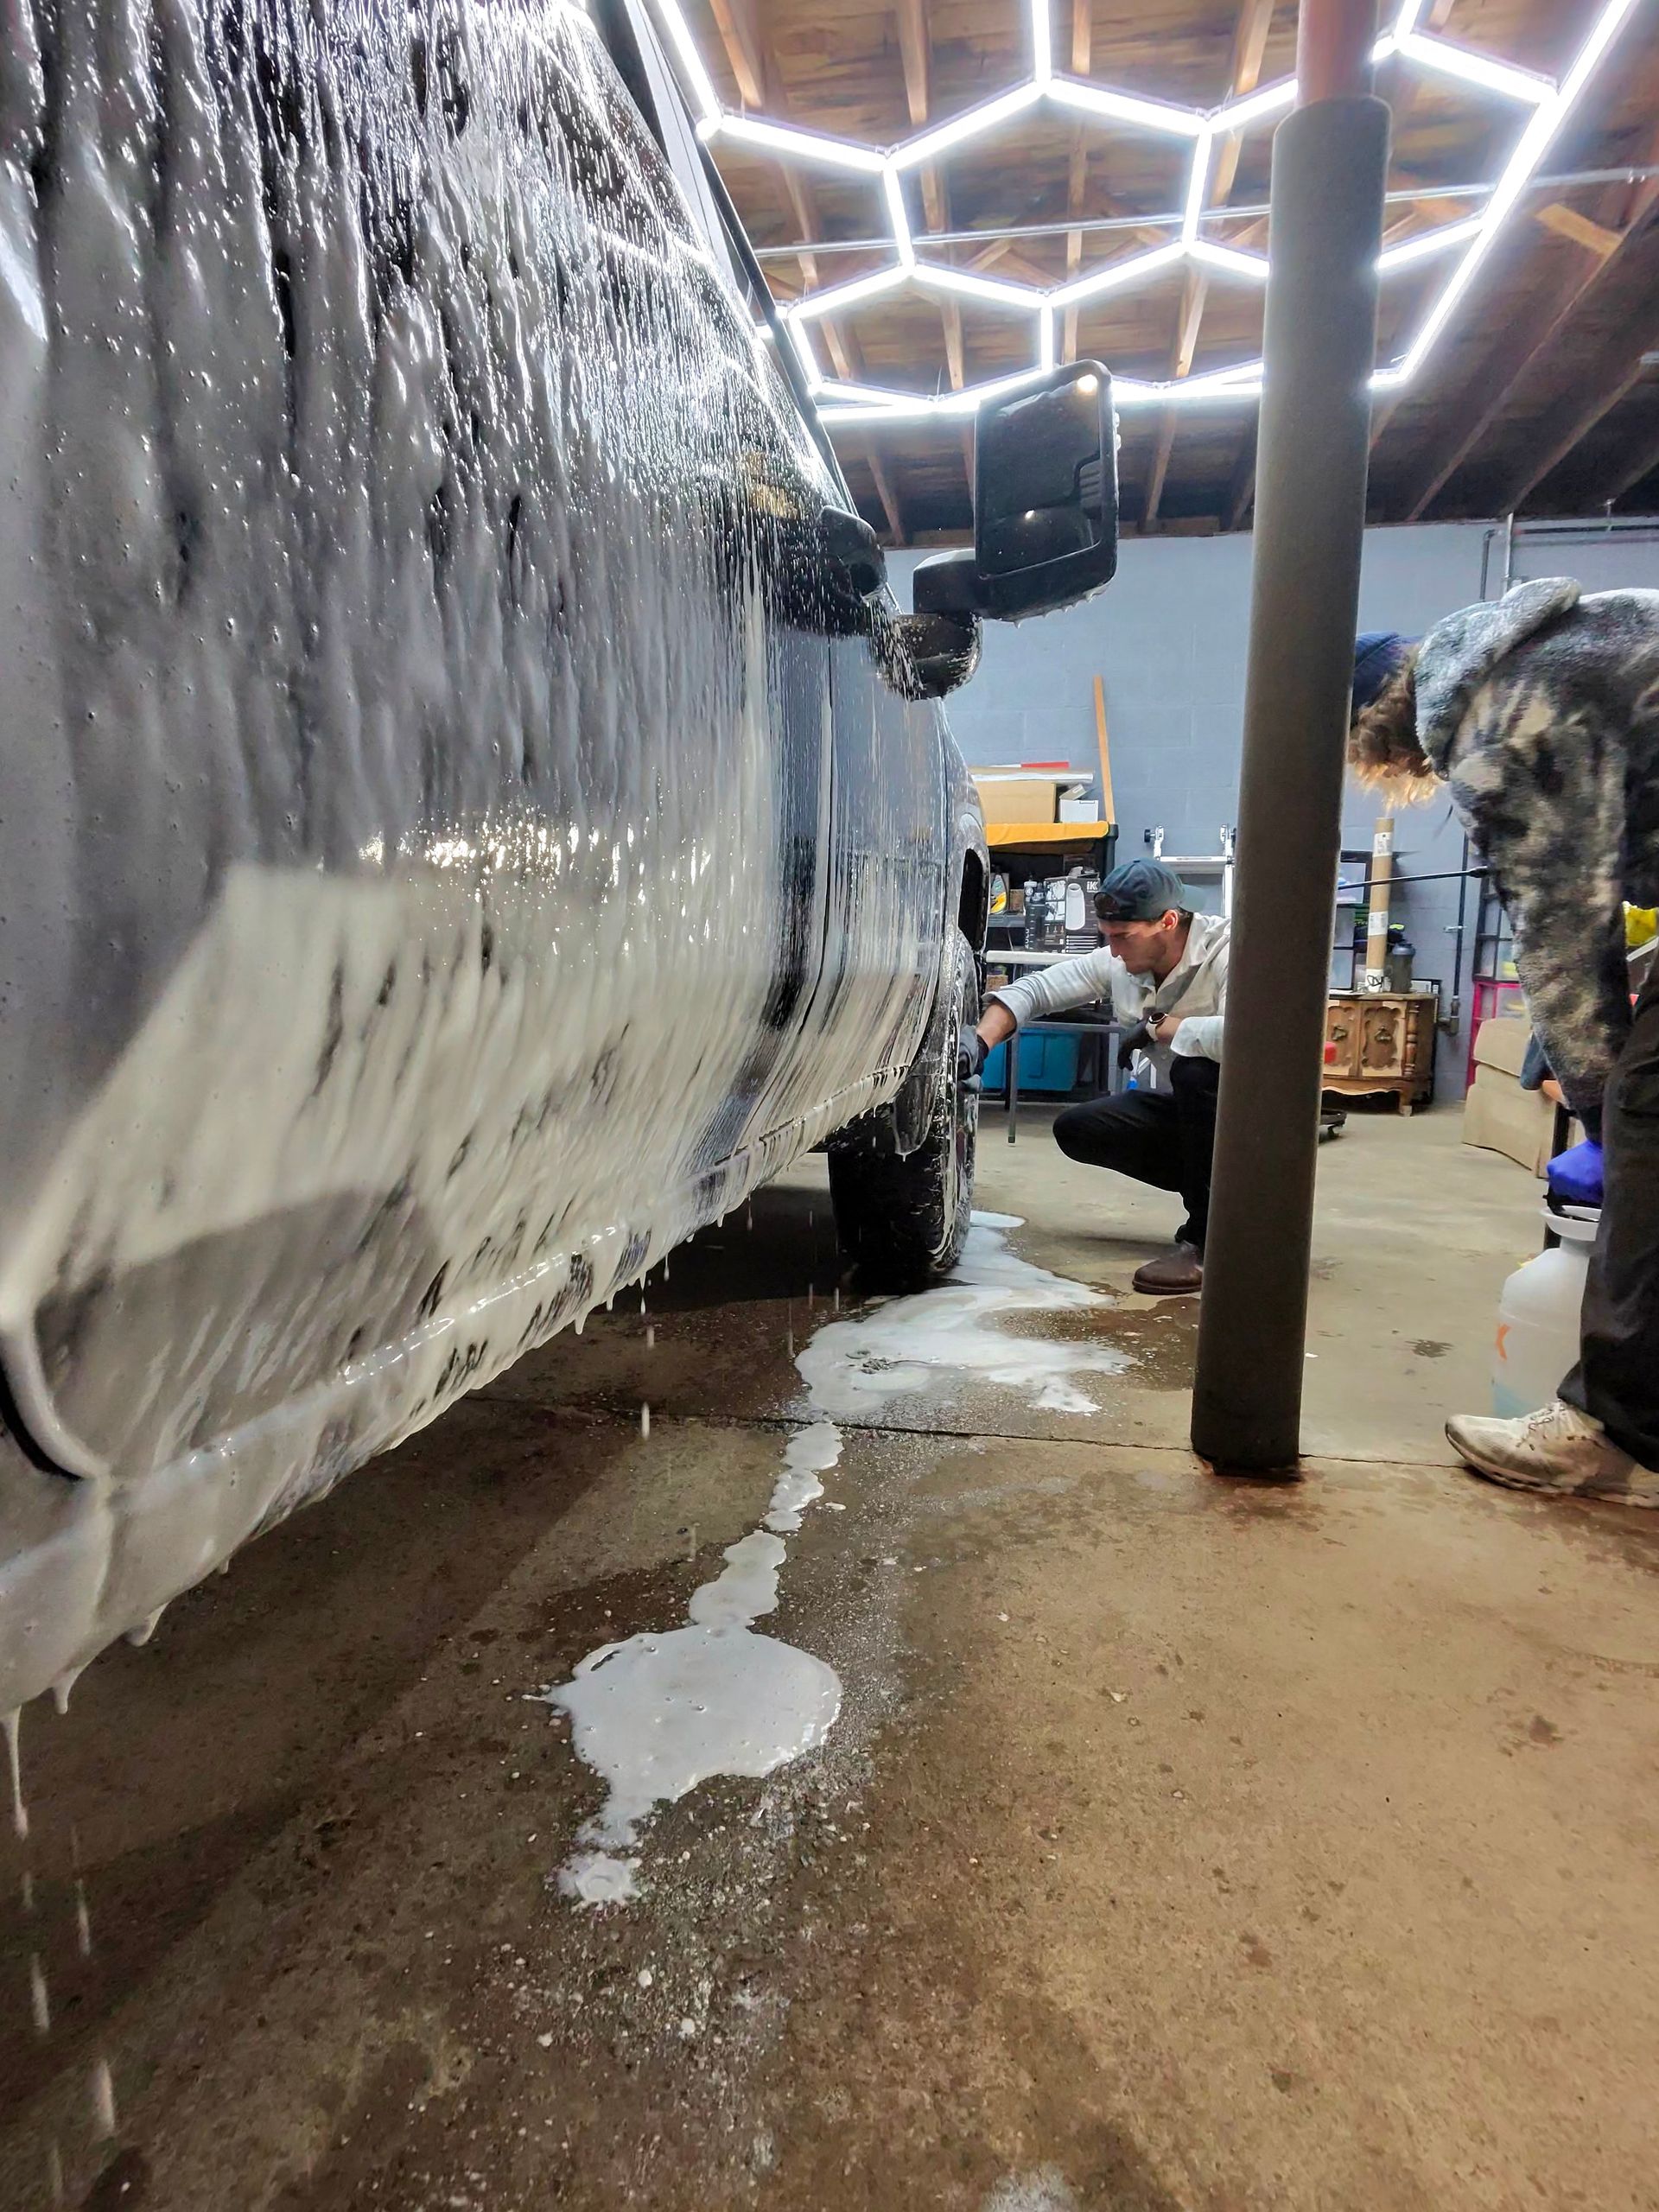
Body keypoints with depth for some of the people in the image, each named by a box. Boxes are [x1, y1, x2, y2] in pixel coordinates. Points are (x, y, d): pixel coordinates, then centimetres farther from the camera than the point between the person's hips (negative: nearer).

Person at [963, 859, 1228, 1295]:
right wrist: (979, 1043, -19)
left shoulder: (1224, 952, -26)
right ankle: (1209, 1189, 9)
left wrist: (1156, 1025, -30)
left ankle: (1206, 1240, -22)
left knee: (1195, 1069, -36)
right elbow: (1033, 989, -3)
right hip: (1175, 1110, 7)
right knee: (1074, 1130, -7)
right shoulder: (1119, 962, -6)